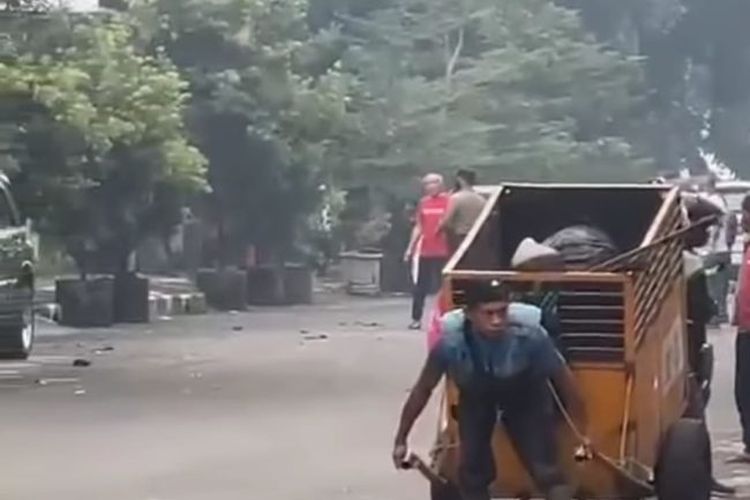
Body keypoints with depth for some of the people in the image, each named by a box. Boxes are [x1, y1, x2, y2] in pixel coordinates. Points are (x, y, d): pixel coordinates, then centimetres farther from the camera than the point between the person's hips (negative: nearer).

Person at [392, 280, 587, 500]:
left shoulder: (530, 337, -38)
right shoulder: (451, 343, -35)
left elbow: (565, 380, -23)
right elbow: (423, 389, -18)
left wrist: (584, 433, -17)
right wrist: (401, 440, -10)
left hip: (525, 397, -1)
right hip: (476, 398, 1)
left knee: (546, 471, -12)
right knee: (472, 472, -4)